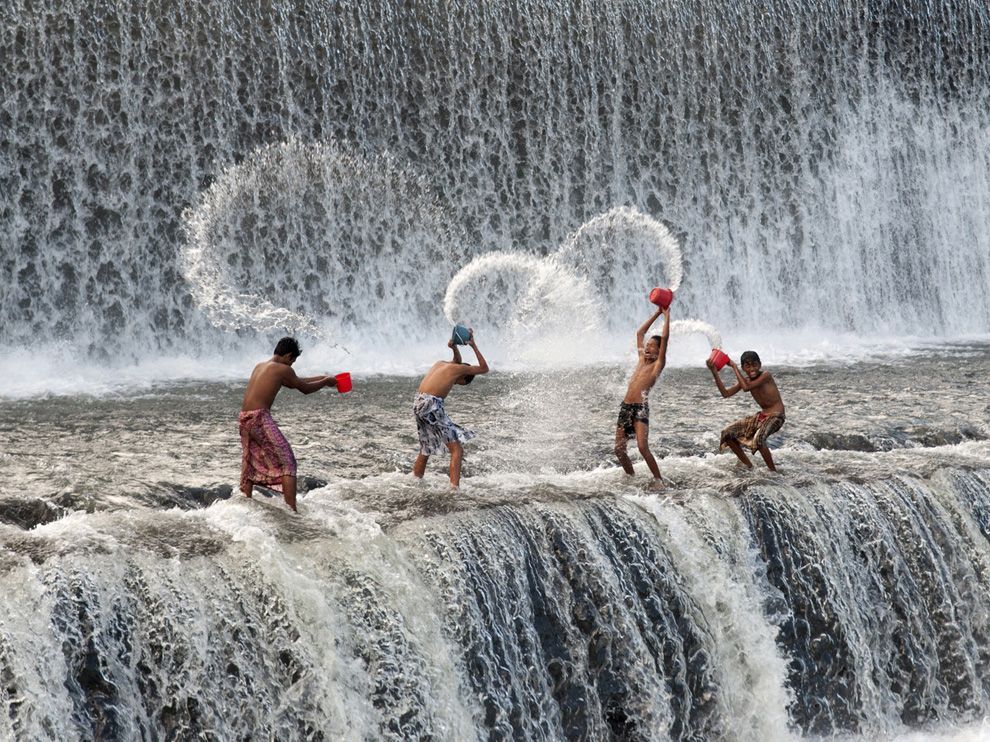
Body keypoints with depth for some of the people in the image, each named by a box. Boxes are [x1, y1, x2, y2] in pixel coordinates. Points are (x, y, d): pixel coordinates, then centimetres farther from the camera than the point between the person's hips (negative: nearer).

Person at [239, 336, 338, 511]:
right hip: (260, 418, -8)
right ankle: (292, 511, -12)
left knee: (250, 465, 18)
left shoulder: (260, 366, 22)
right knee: (287, 462, -4)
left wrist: (322, 378, 37)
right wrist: (325, 382, 23)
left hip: (244, 418, 8)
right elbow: (305, 389, 7)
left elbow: (296, 381, 32)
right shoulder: (283, 369, -4)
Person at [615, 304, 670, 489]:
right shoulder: (642, 359, 17)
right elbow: (640, 333, 25)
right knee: (619, 449, 5)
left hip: (641, 408, -7)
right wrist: (657, 313, 24)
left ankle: (658, 479, -8)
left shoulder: (658, 364, -1)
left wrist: (667, 316, 0)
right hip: (625, 407, 7)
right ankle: (632, 478, 21)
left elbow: (665, 338, -9)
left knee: (643, 447, -18)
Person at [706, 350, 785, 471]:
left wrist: (734, 367, -21)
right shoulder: (745, 379, 3)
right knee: (728, 433, 3)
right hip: (761, 415, 8)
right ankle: (748, 465, 15)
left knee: (758, 438, -36)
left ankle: (773, 472, -19)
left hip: (776, 416, -8)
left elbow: (746, 387, -29)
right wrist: (714, 372, -12)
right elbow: (726, 393, -3)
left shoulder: (765, 375, -18)